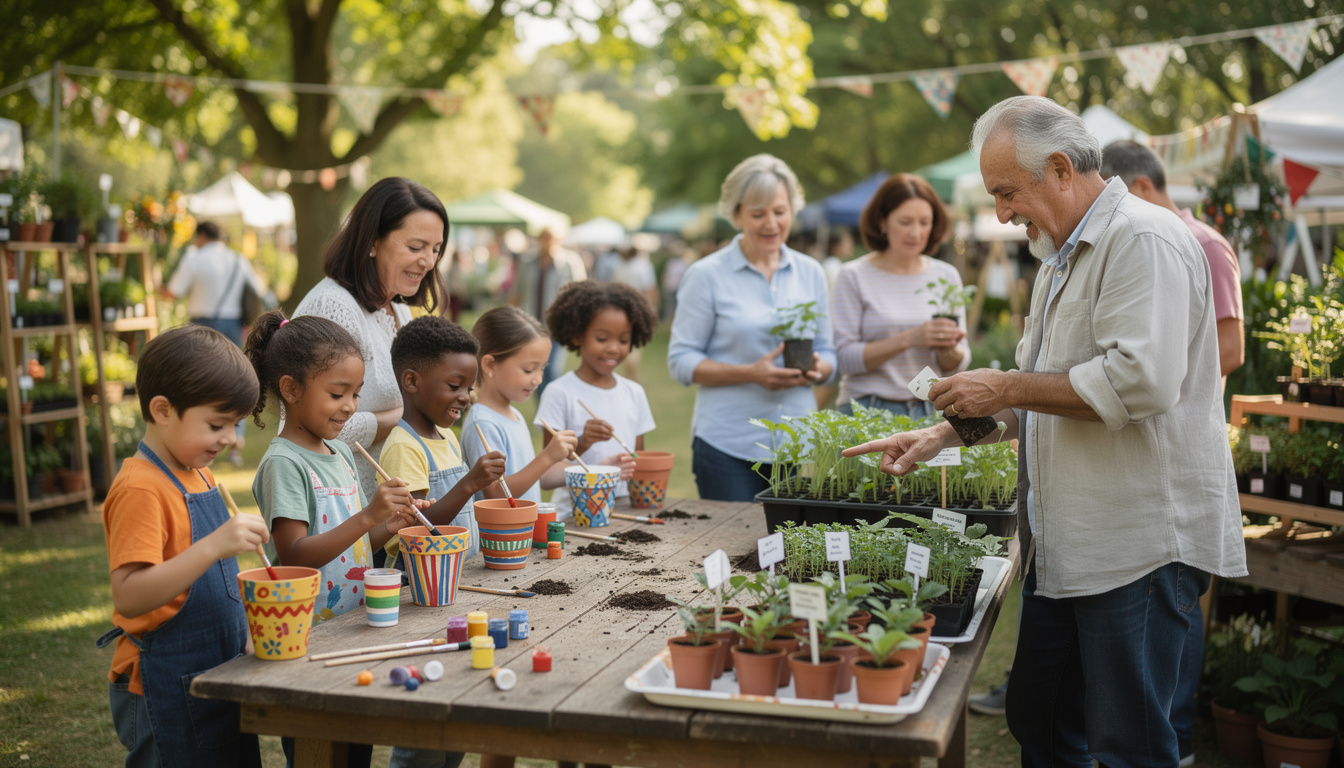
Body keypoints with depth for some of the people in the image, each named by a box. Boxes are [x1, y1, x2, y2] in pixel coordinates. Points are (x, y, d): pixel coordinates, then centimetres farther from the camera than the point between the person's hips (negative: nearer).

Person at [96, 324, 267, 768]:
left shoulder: (197, 475, 11)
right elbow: (129, 597, -28)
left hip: (217, 676, 9)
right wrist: (214, 546, -36)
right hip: (167, 693, -9)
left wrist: (242, 638, 14)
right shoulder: (139, 489, -19)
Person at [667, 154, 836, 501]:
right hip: (728, 446, -3)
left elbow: (827, 352, 16)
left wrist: (817, 368, -8)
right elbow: (681, 361, -3)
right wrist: (751, 373, -16)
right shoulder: (707, 275, -2)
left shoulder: (810, 272, 10)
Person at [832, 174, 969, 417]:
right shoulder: (854, 276, -1)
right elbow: (845, 357, -9)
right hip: (868, 411, -2)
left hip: (930, 411, 3)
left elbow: (958, 365, 12)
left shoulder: (946, 276, 10)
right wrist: (908, 339, -17)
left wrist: (948, 350, -11)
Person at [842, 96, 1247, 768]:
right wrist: (945, 434, 12)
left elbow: (1141, 380, -26)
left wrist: (1007, 388, -16)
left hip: (1138, 543, -10)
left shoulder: (1142, 240, -13)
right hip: (1065, 540, 10)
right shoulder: (1063, 255, 19)